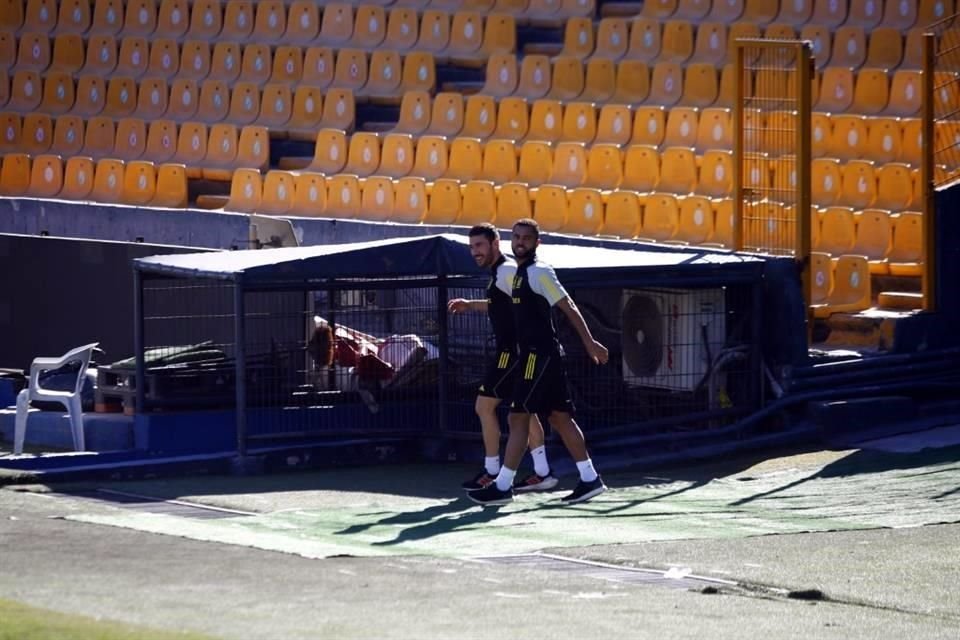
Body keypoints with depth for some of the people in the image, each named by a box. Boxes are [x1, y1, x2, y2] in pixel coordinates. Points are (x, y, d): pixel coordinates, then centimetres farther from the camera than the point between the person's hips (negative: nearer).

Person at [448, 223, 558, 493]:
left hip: (511, 351, -10)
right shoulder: (498, 272, 16)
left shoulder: (507, 271, -14)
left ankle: (491, 473, 1)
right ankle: (542, 473, 12)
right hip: (511, 350, 10)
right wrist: (469, 305, 26)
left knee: (484, 406, -5)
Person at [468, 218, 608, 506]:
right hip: (537, 355, 10)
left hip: (539, 355, -10)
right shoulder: (520, 273, 17)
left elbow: (568, 307, -15)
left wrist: (589, 342, -19)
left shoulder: (538, 272, -11)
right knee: (560, 417, 10)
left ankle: (503, 486, -7)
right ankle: (590, 479, 11)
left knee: (518, 417, -8)